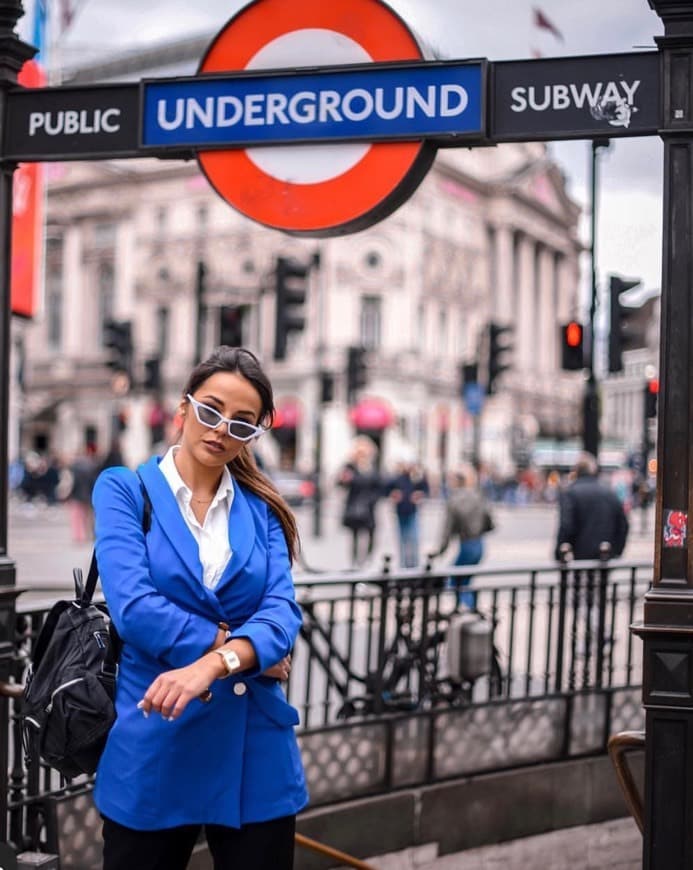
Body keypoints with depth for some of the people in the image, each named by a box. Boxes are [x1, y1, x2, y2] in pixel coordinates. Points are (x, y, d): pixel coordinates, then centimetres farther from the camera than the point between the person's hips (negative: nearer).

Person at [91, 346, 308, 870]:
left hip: (255, 748, 3)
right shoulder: (125, 490, -1)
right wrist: (241, 651, -12)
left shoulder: (262, 509, 7)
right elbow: (134, 607, -14)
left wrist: (213, 664, -25)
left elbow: (282, 612, -7)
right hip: (153, 745, -2)